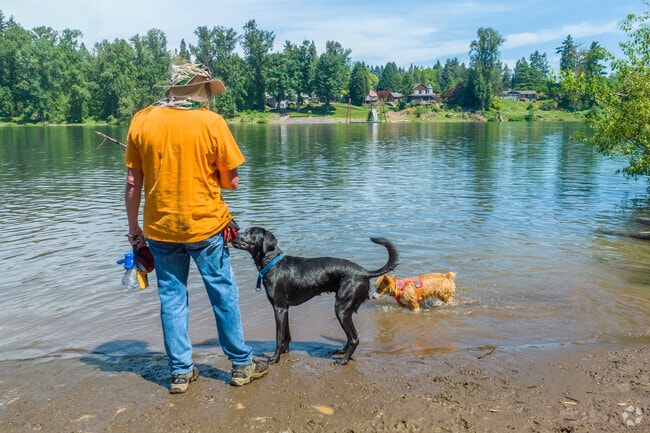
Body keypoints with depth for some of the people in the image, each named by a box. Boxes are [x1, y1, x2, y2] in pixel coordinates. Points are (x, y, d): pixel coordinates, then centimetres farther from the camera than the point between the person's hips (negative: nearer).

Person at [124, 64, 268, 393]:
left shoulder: (141, 121, 0)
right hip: (206, 225, -3)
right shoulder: (211, 122, -9)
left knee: (171, 299, 14)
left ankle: (180, 372, 22)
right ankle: (242, 365, 22)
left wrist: (134, 228, 11)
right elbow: (231, 181, -7)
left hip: (160, 228, 3)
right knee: (223, 295, 11)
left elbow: (133, 182, 2)